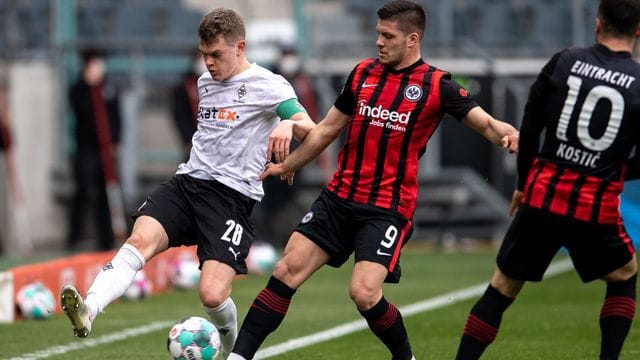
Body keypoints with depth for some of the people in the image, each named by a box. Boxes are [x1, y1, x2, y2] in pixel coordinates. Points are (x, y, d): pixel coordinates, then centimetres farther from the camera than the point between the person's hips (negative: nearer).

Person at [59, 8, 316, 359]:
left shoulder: (267, 86, -2)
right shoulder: (205, 82, 20)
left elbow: (312, 133, -14)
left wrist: (289, 124, -34)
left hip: (232, 195, -5)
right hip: (187, 181, 5)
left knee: (212, 295, -18)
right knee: (141, 238, -26)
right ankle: (87, 310, -48)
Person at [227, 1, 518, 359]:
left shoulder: (436, 85, -6)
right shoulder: (363, 73, 8)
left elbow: (485, 122, -13)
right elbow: (327, 129, 20)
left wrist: (507, 133, -36)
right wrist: (286, 165, 26)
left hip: (388, 208, -5)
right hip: (339, 197, 5)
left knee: (364, 293, -18)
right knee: (287, 270, -4)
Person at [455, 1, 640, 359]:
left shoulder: (564, 61, 1)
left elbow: (529, 128, 6)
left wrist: (523, 183, 18)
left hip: (542, 197, 1)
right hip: (596, 208, -1)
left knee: (502, 288, 12)